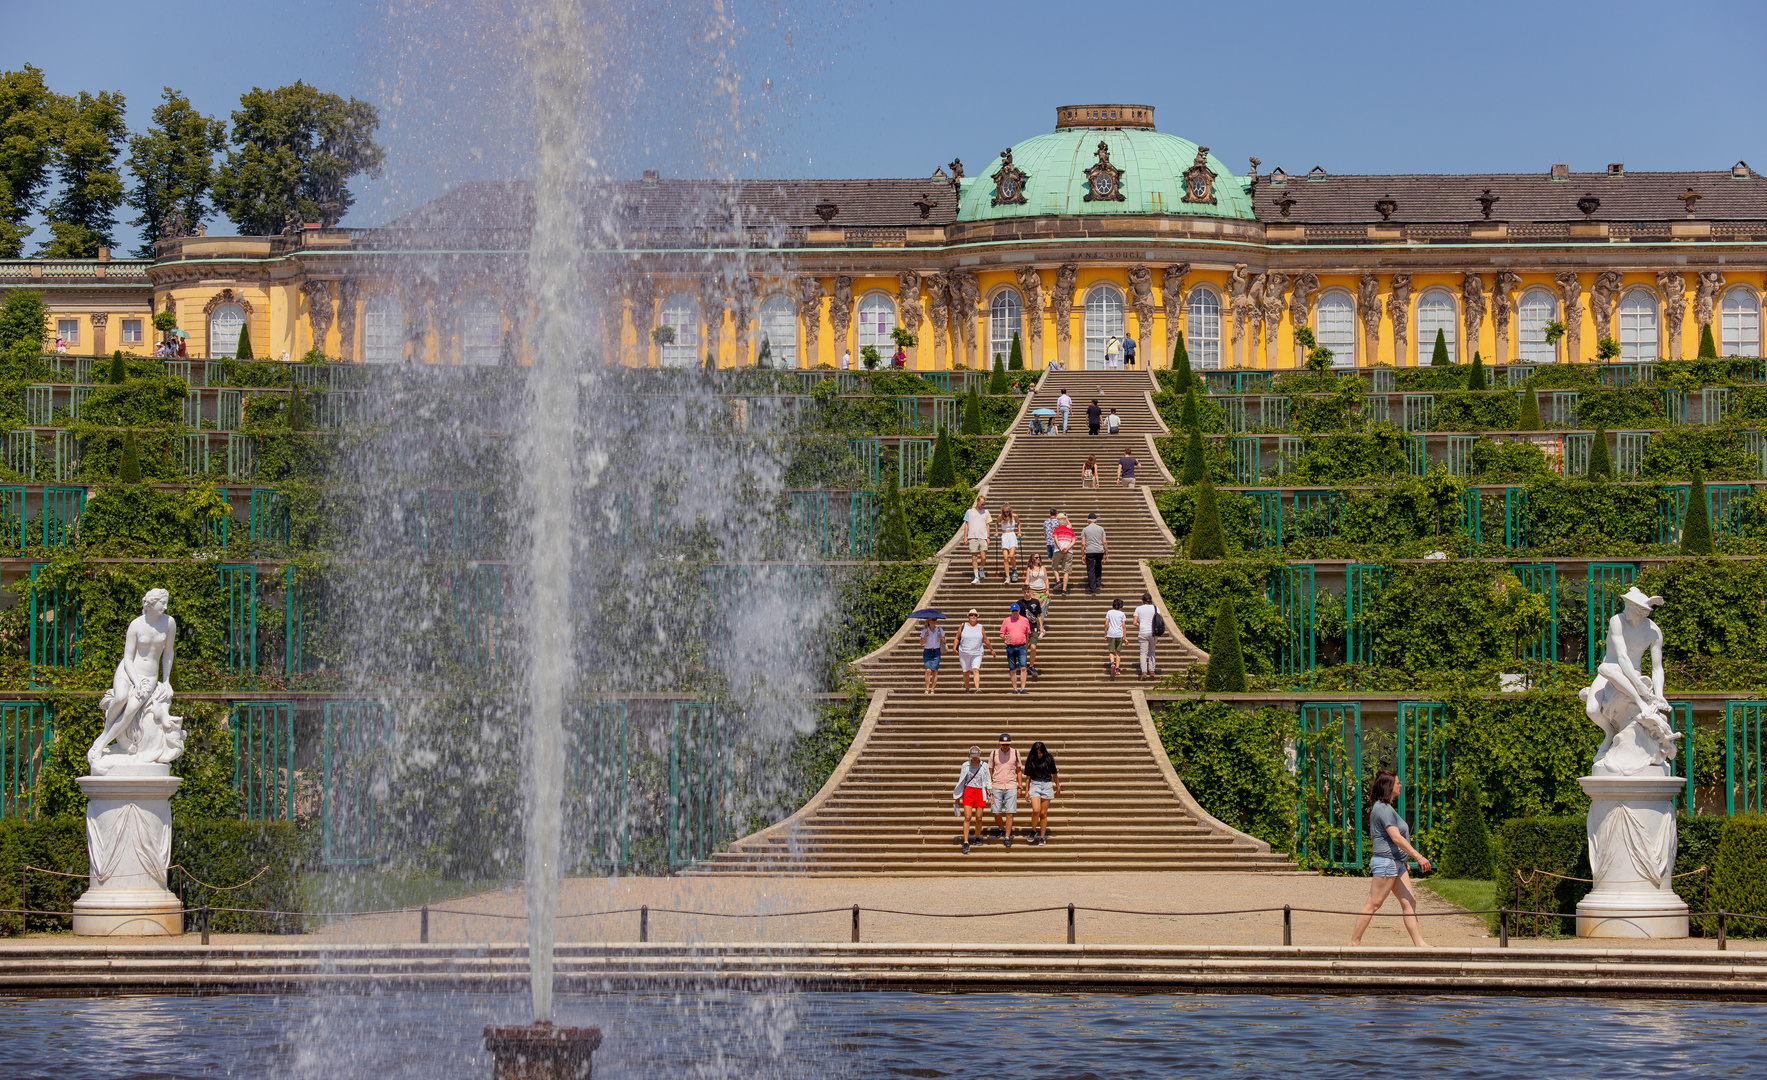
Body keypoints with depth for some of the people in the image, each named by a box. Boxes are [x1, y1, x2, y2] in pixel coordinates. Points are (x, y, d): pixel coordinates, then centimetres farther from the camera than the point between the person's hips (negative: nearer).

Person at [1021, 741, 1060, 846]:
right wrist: (1026, 791, 9)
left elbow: (1054, 774, 11)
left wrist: (1058, 787, 18)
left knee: (1043, 813, 1)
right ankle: (1033, 831, 7)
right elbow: (1028, 777, 9)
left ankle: (1042, 838, 10)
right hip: (1035, 785, 0)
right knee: (1036, 810, -17)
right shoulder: (1030, 760, 2)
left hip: (1047, 785, 0)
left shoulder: (1049, 759, -1)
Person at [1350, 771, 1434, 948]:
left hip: (1396, 863, 10)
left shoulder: (1387, 808, 17)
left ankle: (1419, 942, 4)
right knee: (1374, 904, -4)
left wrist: (1402, 861, 26)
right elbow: (1396, 838, -22)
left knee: (1409, 902, 5)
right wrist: (1419, 857, -23)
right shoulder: (1383, 809, -16)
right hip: (1386, 862, -10)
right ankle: (1355, 941, 2)